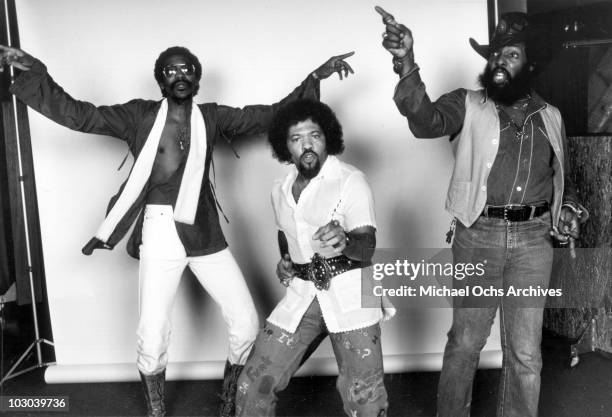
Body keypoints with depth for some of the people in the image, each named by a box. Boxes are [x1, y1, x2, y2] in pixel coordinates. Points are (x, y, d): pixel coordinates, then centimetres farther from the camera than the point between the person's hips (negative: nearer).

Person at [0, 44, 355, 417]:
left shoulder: (212, 117, 9)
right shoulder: (139, 115, 5)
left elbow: (272, 115, 8)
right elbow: (77, 114, 0)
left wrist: (316, 77, 5)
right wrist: (34, 71, -10)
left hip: (205, 234, 2)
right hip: (159, 235, -2)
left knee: (247, 325, 1)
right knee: (153, 337, -2)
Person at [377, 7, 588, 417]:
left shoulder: (550, 117, 13)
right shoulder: (468, 105, 1)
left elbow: (563, 179, 24)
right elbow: (426, 120, -21)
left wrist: (570, 210, 3)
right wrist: (406, 64, -36)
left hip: (533, 240, 3)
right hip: (478, 237, -2)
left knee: (525, 352, 8)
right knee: (465, 341, 7)